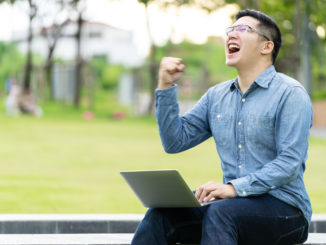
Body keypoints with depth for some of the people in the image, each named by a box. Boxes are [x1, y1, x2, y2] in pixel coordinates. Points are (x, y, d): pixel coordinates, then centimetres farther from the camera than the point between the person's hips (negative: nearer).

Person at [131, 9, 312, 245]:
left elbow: (290, 163, -15)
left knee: (219, 213, -36)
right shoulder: (217, 95, 16)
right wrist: (166, 87, 4)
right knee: (161, 215, -19)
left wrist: (234, 188, -26)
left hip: (284, 207, -6)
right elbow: (175, 142, 13)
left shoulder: (290, 93, -5)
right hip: (234, 202, 6)